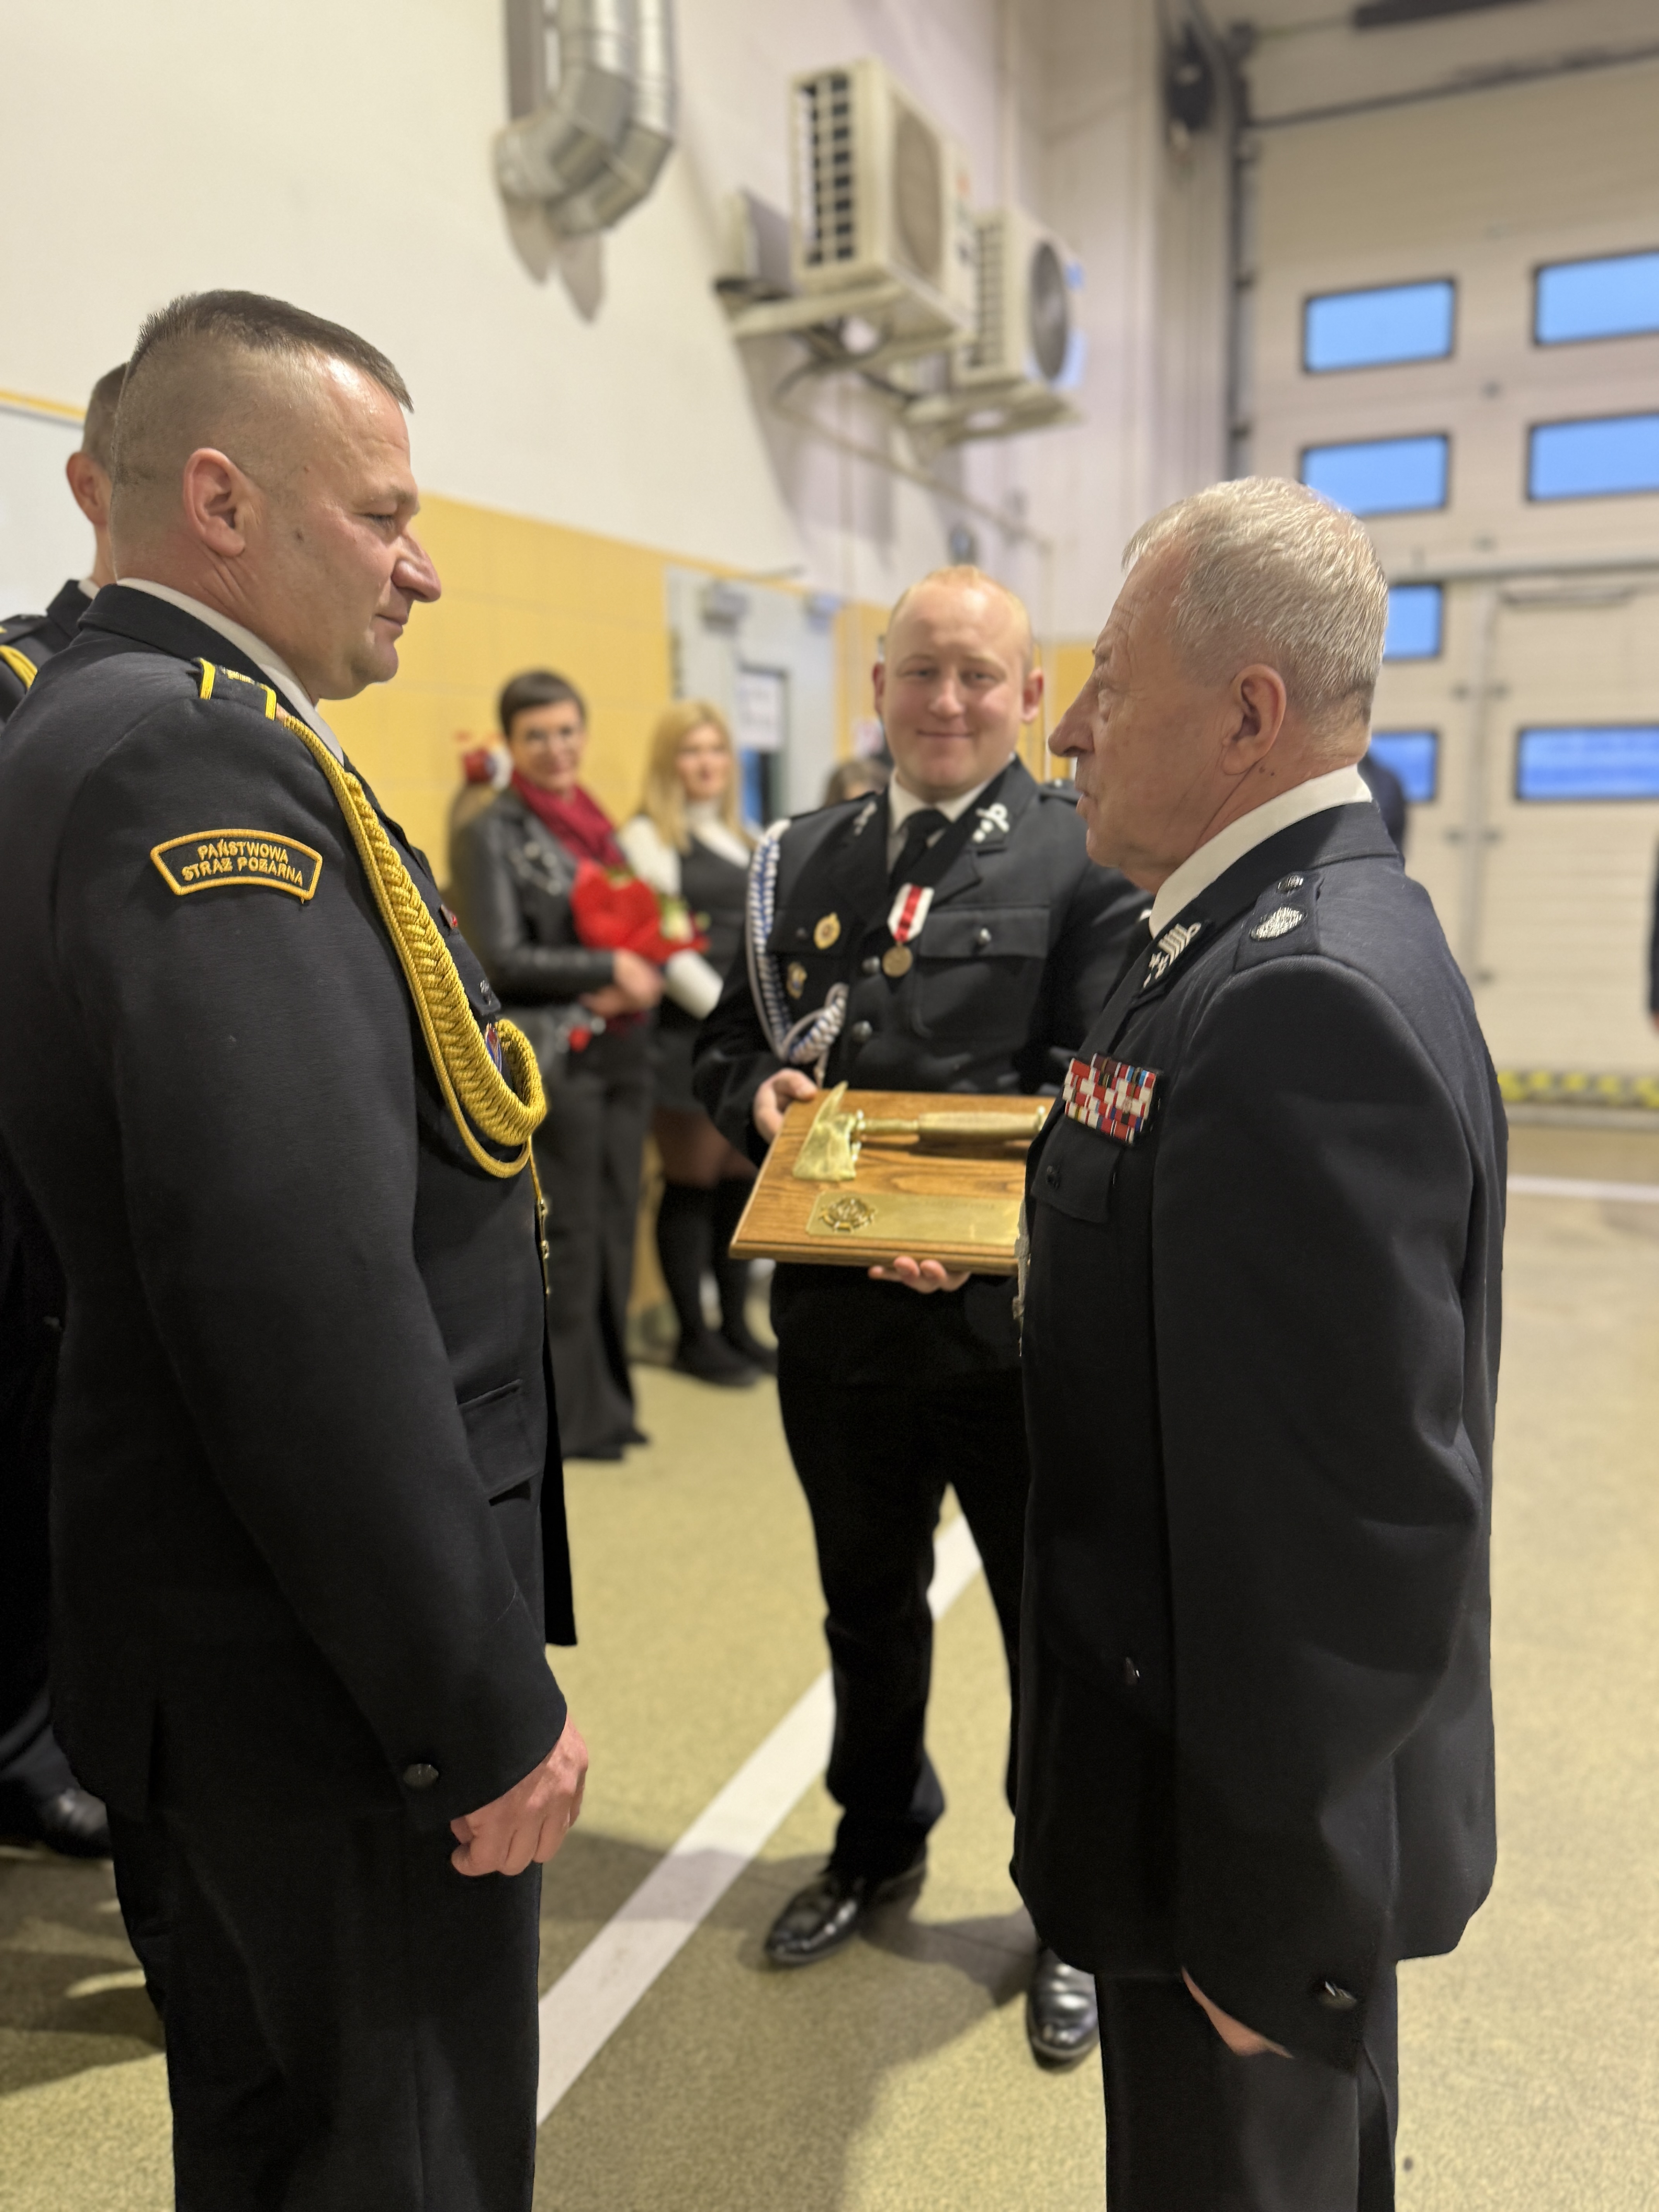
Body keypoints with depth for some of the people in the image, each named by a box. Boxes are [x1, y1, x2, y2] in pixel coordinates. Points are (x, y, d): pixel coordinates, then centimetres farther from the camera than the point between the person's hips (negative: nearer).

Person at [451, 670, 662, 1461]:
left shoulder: (599, 825, 15)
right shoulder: (492, 834, -3)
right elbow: (501, 960, -10)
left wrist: (640, 977, -6)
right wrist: (609, 970, -12)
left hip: (620, 1052, 6)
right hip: (551, 1057, -6)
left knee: (613, 1228, 10)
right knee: (567, 1237, -2)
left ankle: (606, 1401, 23)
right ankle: (569, 1415, 10)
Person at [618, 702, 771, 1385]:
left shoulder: (742, 841, 18)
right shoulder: (647, 836, -4)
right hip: (688, 1038, -7)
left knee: (741, 1181, 10)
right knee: (693, 1185, 1)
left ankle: (736, 1325, 22)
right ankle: (693, 1335, 13)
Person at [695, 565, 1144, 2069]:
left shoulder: (1088, 858, -6)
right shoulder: (803, 858, 8)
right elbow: (728, 1044, 12)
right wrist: (759, 1097, -10)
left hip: (1020, 1315, -4)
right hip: (838, 1309, 5)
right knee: (867, 1605, 23)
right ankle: (878, 1845, 48)